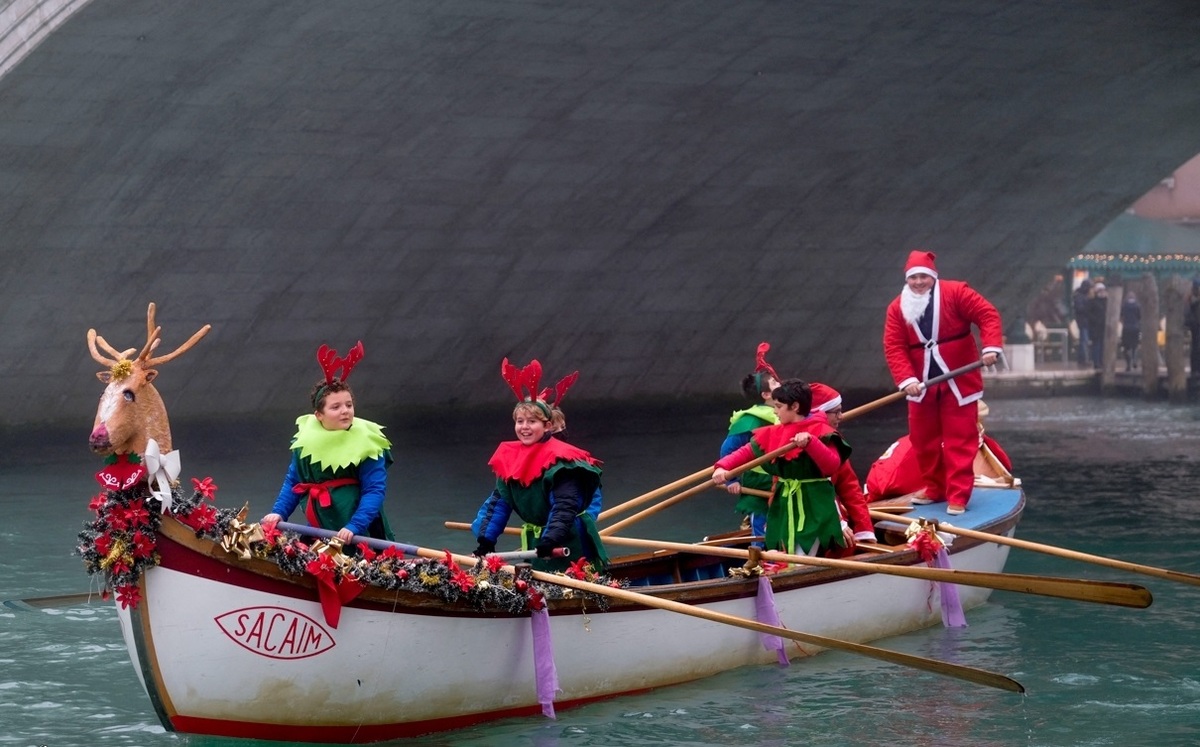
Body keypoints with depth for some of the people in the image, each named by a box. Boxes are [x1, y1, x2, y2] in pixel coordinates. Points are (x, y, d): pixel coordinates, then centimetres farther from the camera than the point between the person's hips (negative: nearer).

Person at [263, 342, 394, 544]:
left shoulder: (367, 443, -12)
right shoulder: (306, 439, 1)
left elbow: (375, 490, -17)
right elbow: (293, 482, 12)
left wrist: (354, 527, -28)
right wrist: (278, 512, -2)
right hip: (318, 531, 4)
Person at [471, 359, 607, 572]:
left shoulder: (558, 459, -16)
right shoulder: (509, 458, 5)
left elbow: (565, 506, -23)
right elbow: (498, 501, 9)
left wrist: (550, 540, -34)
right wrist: (486, 539, 0)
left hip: (568, 545, -7)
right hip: (534, 543, 7)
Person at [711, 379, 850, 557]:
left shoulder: (820, 431, -12)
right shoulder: (774, 433, 8)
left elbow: (833, 465, -26)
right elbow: (747, 451, 6)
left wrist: (810, 442, -38)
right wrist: (722, 467, -11)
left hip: (813, 508, -7)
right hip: (784, 506, 7)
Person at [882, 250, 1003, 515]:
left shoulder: (956, 293, -8)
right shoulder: (897, 308, 0)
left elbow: (988, 315, -11)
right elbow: (894, 347, -7)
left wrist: (991, 347, -26)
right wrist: (906, 380, -21)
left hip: (958, 382, -4)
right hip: (921, 385, 4)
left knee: (959, 440, -4)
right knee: (923, 439, 11)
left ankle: (958, 496, -2)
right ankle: (935, 489, 26)